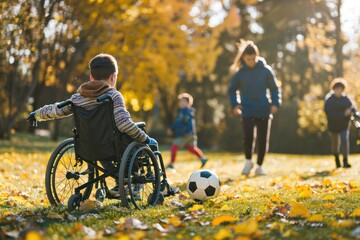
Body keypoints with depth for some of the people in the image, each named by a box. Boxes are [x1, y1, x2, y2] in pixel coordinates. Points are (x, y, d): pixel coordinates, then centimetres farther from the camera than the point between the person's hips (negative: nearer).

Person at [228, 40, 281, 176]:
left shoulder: (266, 70, -1)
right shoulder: (240, 73, 0)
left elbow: (274, 88, 7)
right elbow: (232, 90, 11)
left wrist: (275, 103, -6)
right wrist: (235, 105, -2)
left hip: (264, 111, 1)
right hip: (248, 111, -1)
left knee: (263, 139, 4)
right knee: (248, 136, -16)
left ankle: (259, 166, 20)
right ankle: (248, 162, 8)